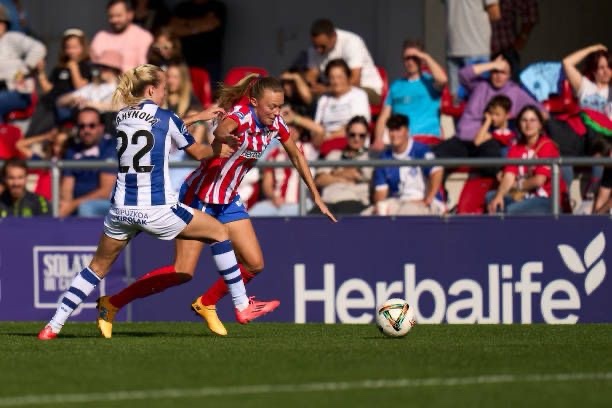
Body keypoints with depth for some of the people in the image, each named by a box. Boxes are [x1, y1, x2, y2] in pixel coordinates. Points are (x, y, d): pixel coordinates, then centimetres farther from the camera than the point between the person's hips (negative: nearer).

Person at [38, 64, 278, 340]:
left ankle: (53, 325, 10)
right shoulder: (165, 118, -5)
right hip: (157, 210, -5)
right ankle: (242, 306, 13)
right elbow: (199, 153, 9)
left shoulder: (122, 117, 9)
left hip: (122, 209, 5)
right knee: (218, 232, 13)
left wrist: (199, 117, 35)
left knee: (99, 266, 19)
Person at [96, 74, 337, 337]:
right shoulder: (243, 116, -24)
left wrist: (316, 196, 18)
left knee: (254, 264, 0)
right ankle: (112, 304, -2)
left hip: (228, 200, 8)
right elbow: (222, 129, -46)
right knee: (183, 272, -11)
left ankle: (206, 304, 22)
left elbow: (296, 156, 14)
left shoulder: (274, 122, -1)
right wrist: (223, 137, -68)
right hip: (200, 195, -8)